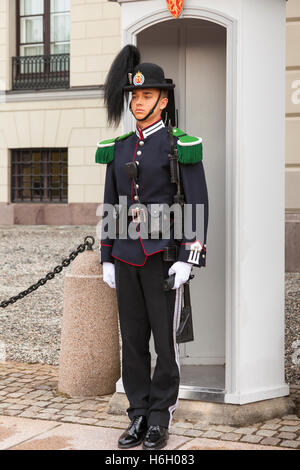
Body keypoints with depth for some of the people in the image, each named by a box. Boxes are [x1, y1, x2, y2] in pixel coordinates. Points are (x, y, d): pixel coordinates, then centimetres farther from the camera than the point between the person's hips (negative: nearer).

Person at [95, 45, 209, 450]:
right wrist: (107, 259, 9)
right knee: (133, 338, 8)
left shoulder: (183, 147, -6)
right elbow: (111, 206, 13)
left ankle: (161, 420, 14)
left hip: (165, 257, -5)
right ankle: (139, 416, 19)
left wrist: (188, 260, -15)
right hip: (127, 257, 5)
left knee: (165, 338, 1)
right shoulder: (118, 149, 10)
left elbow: (198, 205, -8)